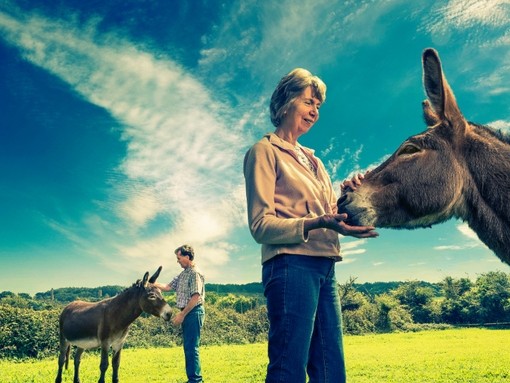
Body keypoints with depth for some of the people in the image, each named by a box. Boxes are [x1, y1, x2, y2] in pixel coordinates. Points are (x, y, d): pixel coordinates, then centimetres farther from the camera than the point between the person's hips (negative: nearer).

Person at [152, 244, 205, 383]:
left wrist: (182, 314, -18)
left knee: (192, 347, -6)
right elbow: (168, 287, 15)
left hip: (193, 312, -9)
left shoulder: (195, 273, -14)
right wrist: (152, 283, 2)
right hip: (186, 313, 9)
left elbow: (196, 296, -19)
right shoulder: (183, 274, 15)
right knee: (188, 346, 13)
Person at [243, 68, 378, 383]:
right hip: (291, 266, -8)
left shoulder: (312, 160, 23)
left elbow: (330, 215, 18)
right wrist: (318, 223, -22)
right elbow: (260, 224, -10)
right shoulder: (265, 151, 0)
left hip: (326, 268, 8)